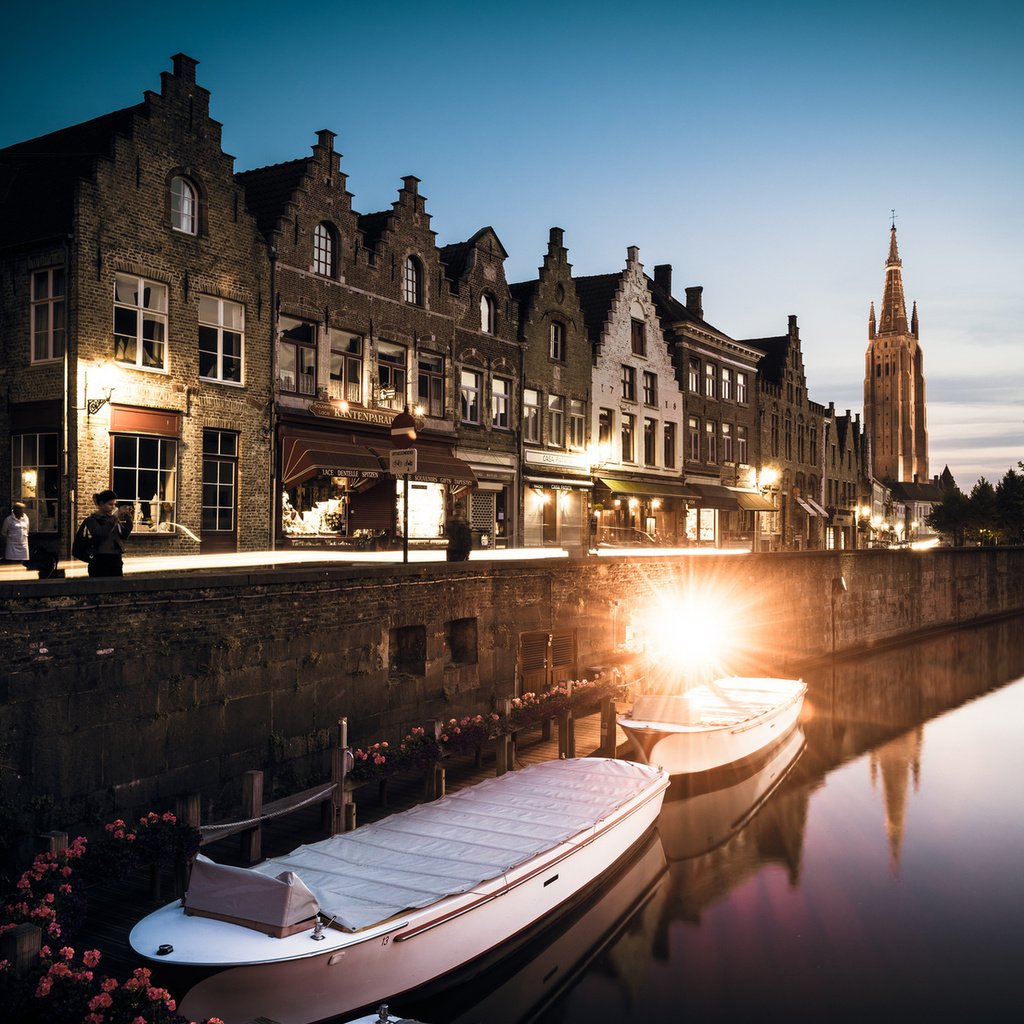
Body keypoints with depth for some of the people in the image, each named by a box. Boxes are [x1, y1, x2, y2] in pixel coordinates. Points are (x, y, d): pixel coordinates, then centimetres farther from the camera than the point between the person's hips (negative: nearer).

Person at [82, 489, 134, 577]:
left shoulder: (114, 518, 12)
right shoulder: (91, 520, -3)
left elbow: (124, 536, 5)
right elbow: (101, 533, -22)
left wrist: (129, 520, -6)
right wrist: (116, 516, -22)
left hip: (116, 560, 5)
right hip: (100, 561, -5)